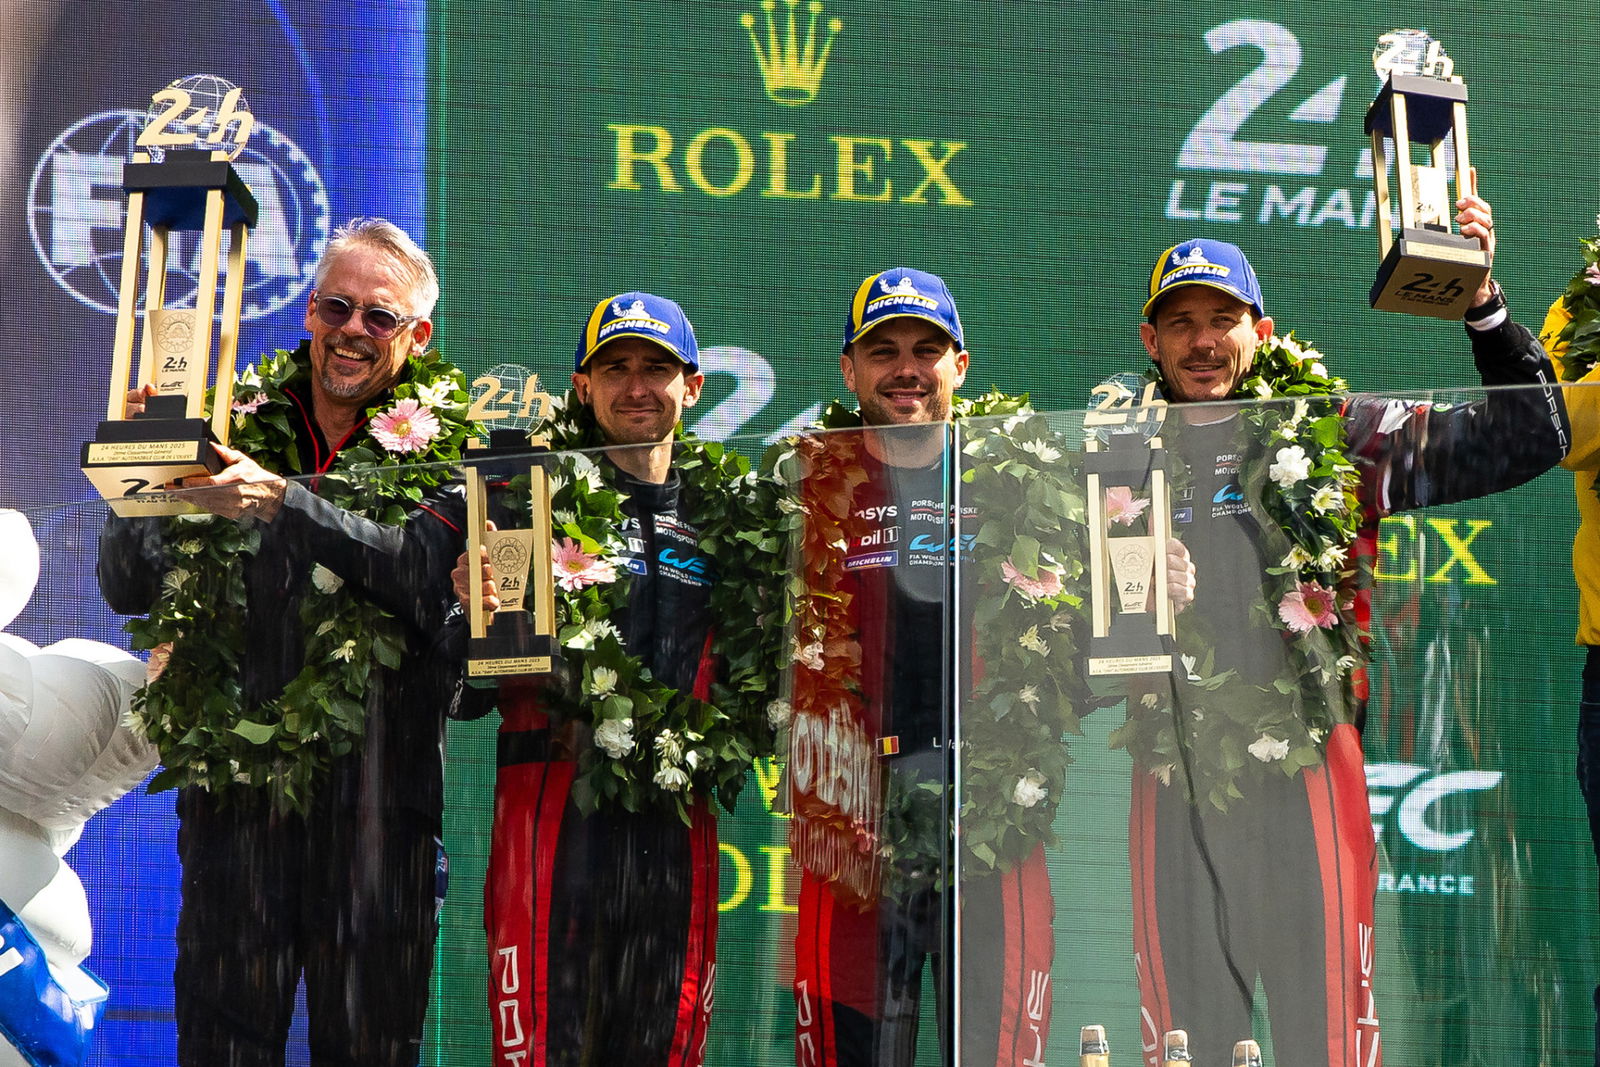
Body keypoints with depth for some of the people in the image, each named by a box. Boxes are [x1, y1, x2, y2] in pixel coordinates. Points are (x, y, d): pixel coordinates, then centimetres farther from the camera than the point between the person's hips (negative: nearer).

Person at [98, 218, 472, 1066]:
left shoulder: (442, 444, 4)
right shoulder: (236, 422, 10)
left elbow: (429, 575, -15)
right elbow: (127, 589, 8)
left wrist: (283, 502, -24)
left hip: (374, 795, -2)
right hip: (235, 778, 2)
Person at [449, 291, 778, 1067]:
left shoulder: (725, 509, 15)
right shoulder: (538, 489, 4)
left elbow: (747, 668, 21)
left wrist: (726, 748, 4)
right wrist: (474, 610, -20)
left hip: (675, 807, 4)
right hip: (553, 791, -4)